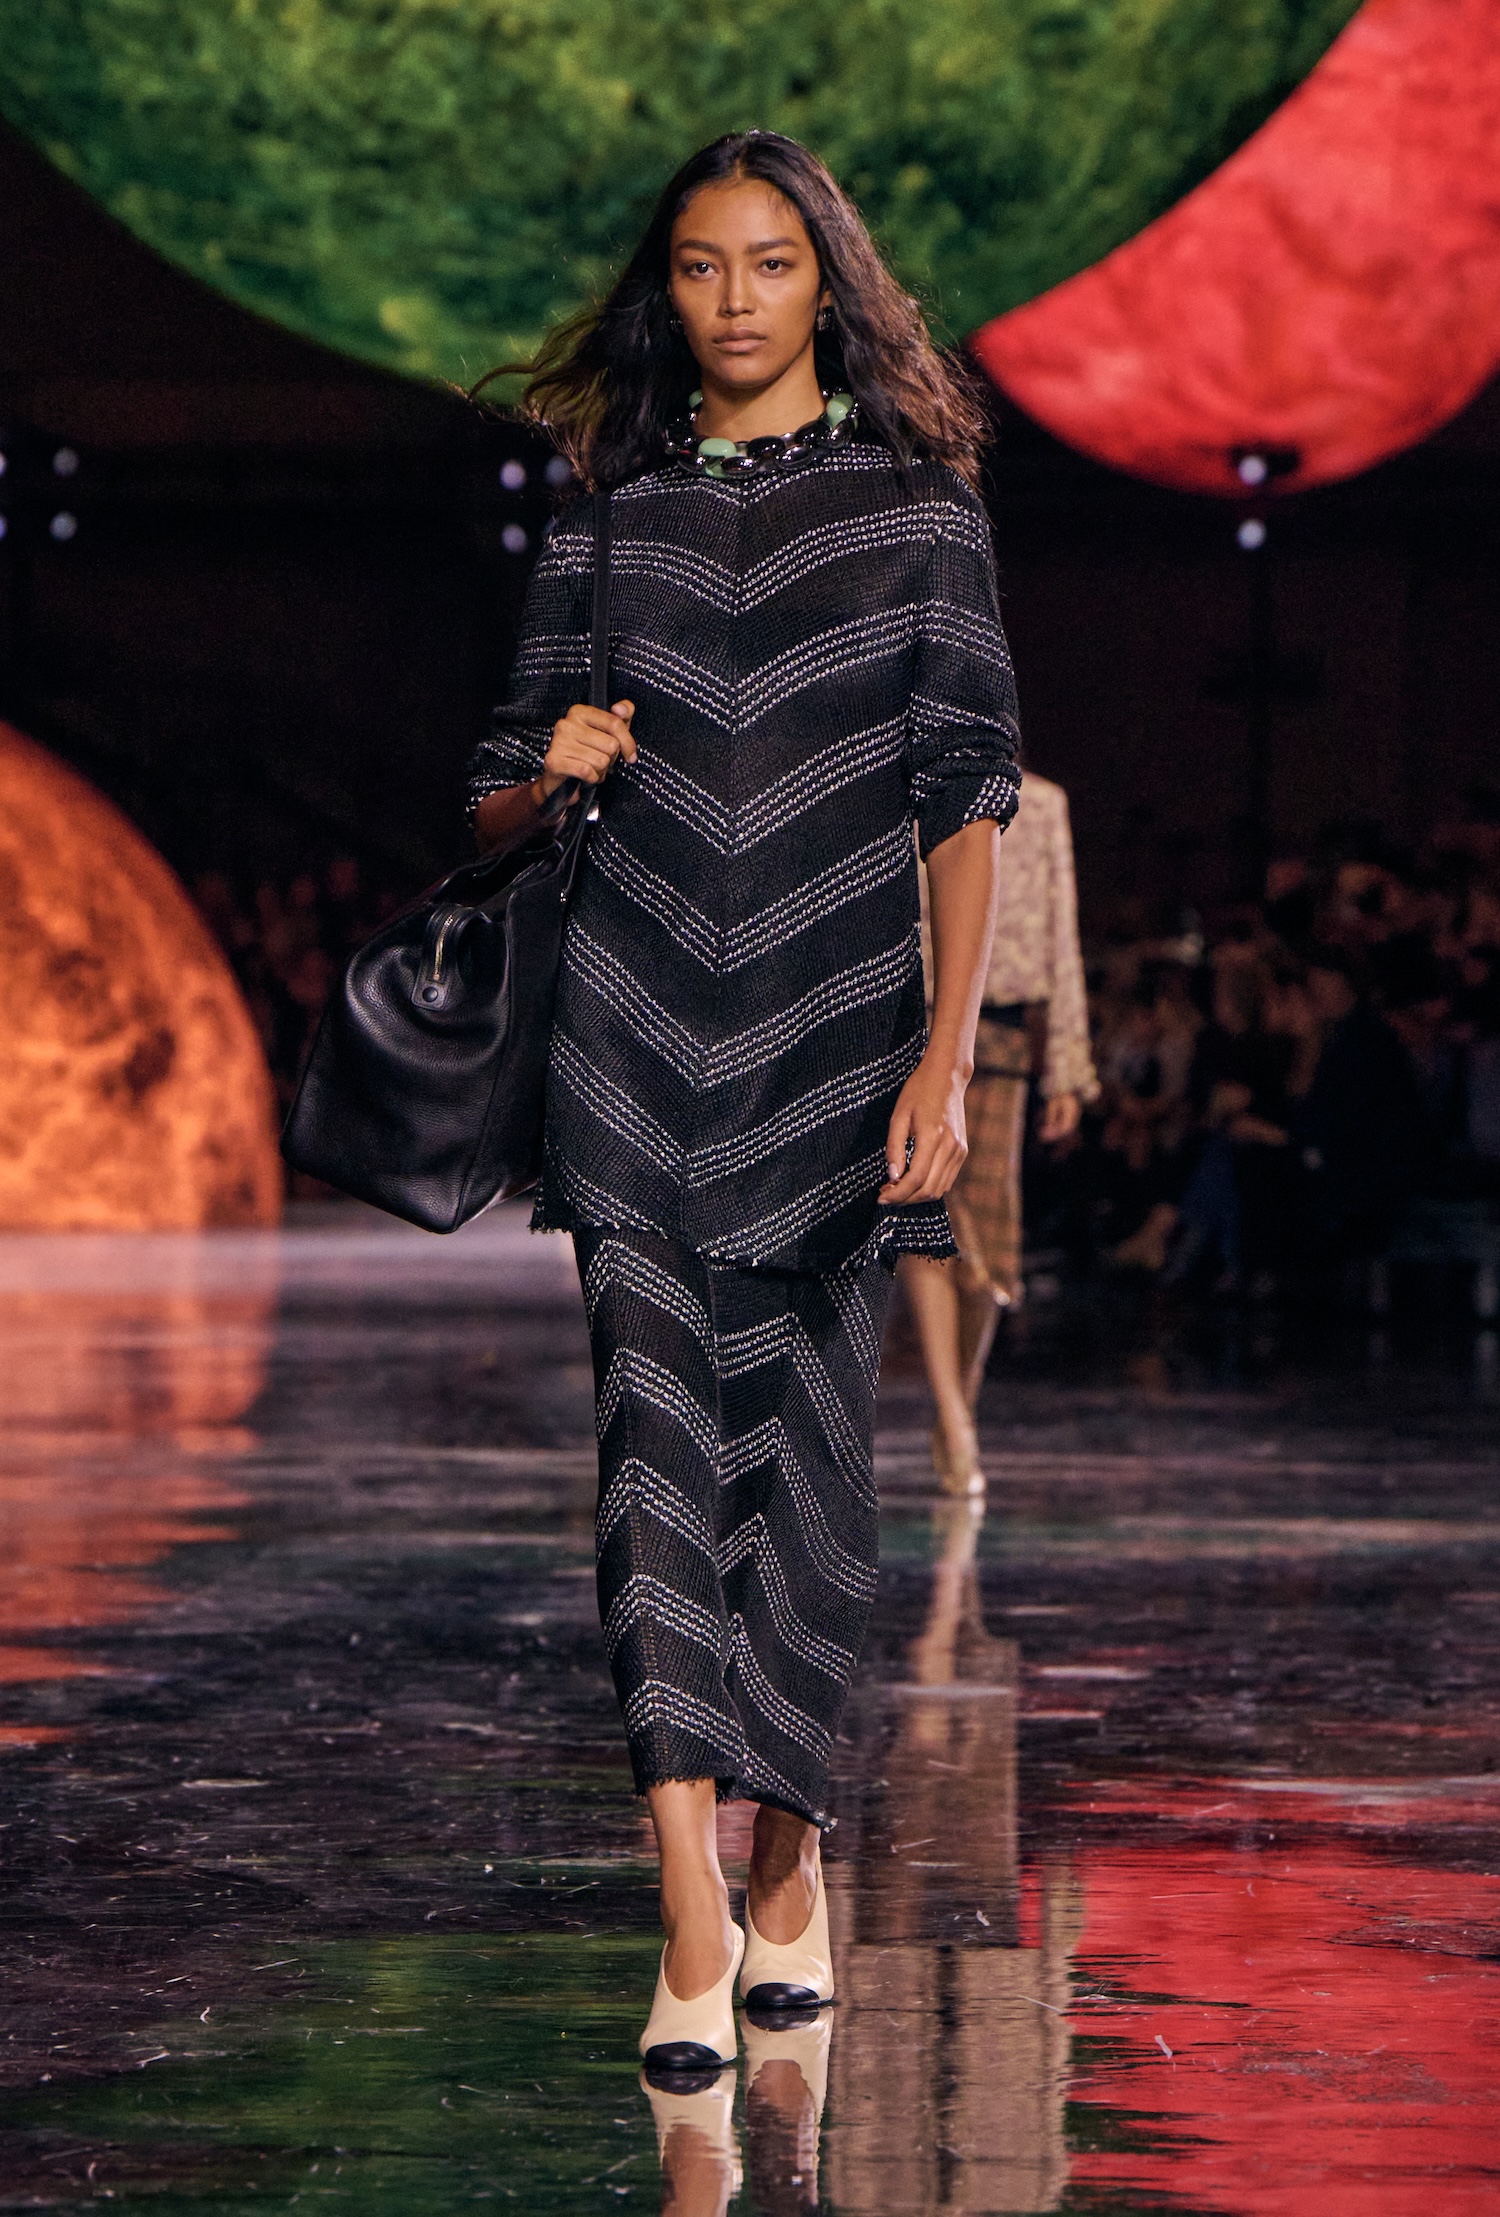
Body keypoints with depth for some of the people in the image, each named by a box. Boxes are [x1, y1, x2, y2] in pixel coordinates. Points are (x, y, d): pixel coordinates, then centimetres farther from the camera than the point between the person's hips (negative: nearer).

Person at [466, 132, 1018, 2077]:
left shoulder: (916, 506, 5)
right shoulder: (610, 517, 10)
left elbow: (967, 798, 1)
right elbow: (496, 807, 15)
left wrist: (947, 1053, -8)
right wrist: (551, 773, -9)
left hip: (836, 1040, -1)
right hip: (639, 1042, 1)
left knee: (807, 1450, 2)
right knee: (659, 1435, -10)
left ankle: (789, 1848, 21)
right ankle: (696, 1920, -15)